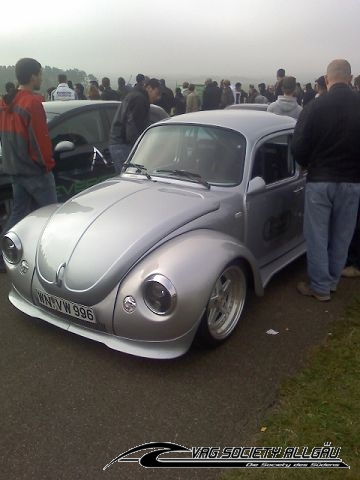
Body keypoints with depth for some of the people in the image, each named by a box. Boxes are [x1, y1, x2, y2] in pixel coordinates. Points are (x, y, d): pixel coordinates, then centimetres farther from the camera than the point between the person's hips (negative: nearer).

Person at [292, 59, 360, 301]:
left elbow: (299, 147, -9)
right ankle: (332, 281, 28)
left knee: (317, 236, 8)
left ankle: (320, 287, 15)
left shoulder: (314, 107, -11)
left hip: (320, 180, -2)